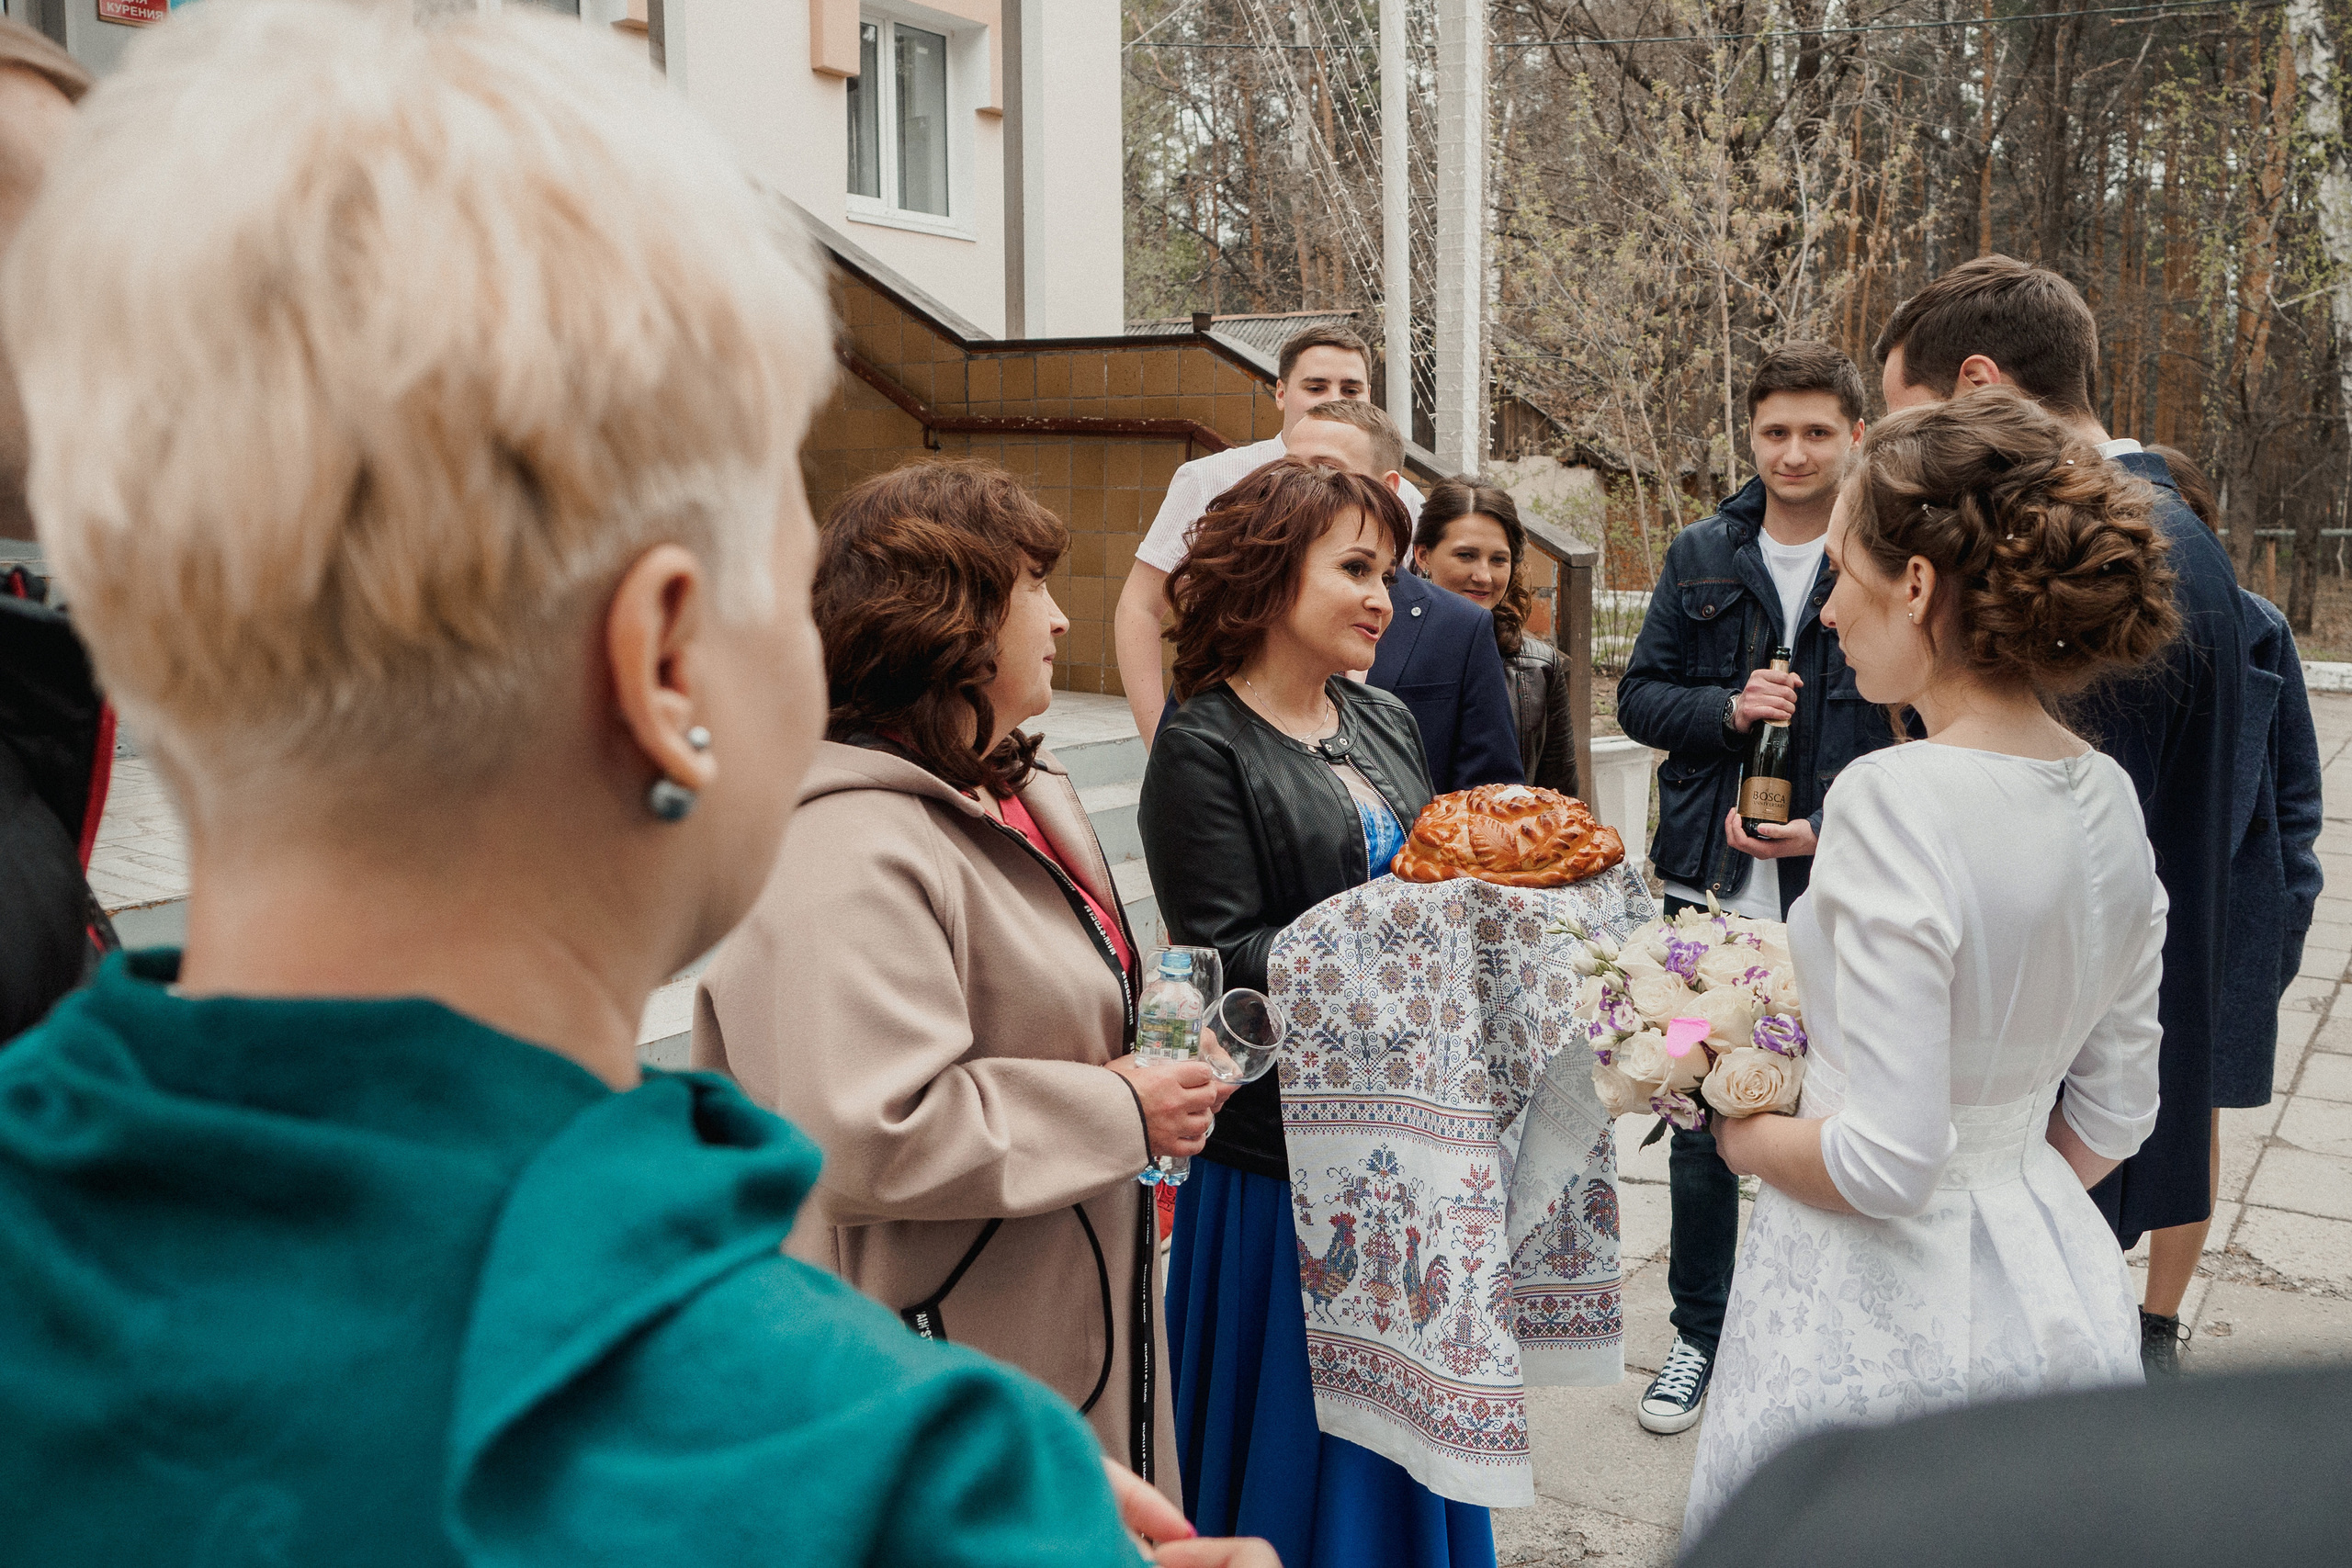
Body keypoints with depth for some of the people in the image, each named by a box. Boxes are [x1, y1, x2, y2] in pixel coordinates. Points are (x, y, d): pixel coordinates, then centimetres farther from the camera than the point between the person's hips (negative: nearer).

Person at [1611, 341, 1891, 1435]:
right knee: (1701, 1122, 11)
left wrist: (1834, 825, -15)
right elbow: (1640, 696, 8)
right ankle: (1699, 1334, 28)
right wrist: (1728, 708, -12)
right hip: (1712, 891, 3)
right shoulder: (1702, 556, 6)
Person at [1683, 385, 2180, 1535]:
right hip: (2058, 1294, 8)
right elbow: (2112, 1114, 9)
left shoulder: (1895, 799, -24)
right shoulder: (2108, 796, 0)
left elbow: (1888, 1161, -24)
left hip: (1885, 1313, -8)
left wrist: (1744, 1137, -7)